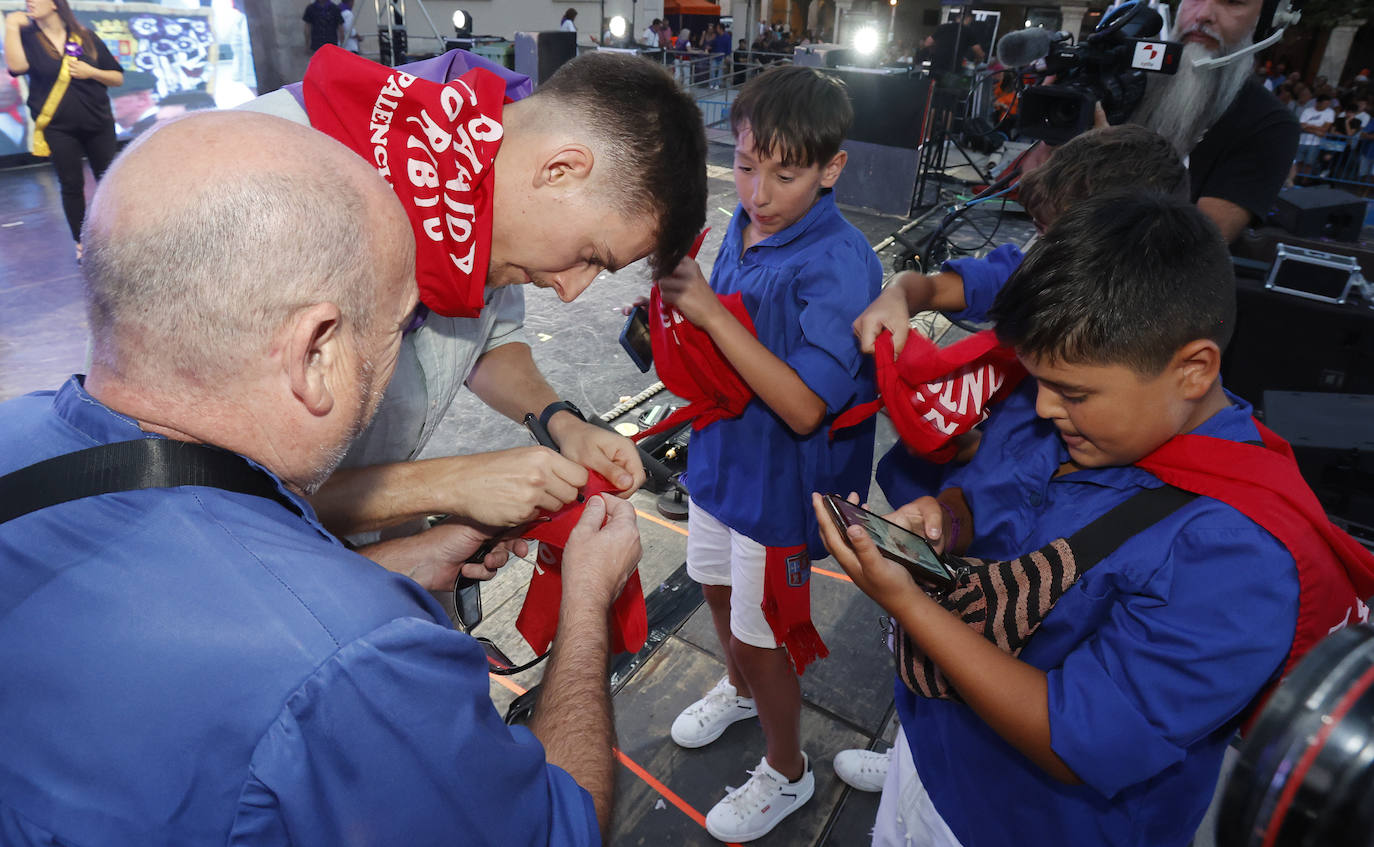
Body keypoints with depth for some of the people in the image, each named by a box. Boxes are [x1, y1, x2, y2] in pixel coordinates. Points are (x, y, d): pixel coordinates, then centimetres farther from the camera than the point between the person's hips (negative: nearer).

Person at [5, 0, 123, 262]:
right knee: (71, 186, 4)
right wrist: (11, 26, -15)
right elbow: (16, 65, -20)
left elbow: (118, 79, 4)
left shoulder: (85, 37, 3)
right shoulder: (27, 37, 0)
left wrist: (91, 72, -12)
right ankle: (82, 243, 13)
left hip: (98, 124, 1)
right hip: (58, 129, 0)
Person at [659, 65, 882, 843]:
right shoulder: (746, 225, -5)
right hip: (721, 451, 7)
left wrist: (710, 312, -34)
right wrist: (681, 299, -9)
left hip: (777, 478, -7)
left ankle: (787, 772, 39)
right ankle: (740, 689, 59)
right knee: (718, 585, 27)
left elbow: (805, 407, -32)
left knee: (763, 634, 11)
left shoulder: (839, 265, -26)